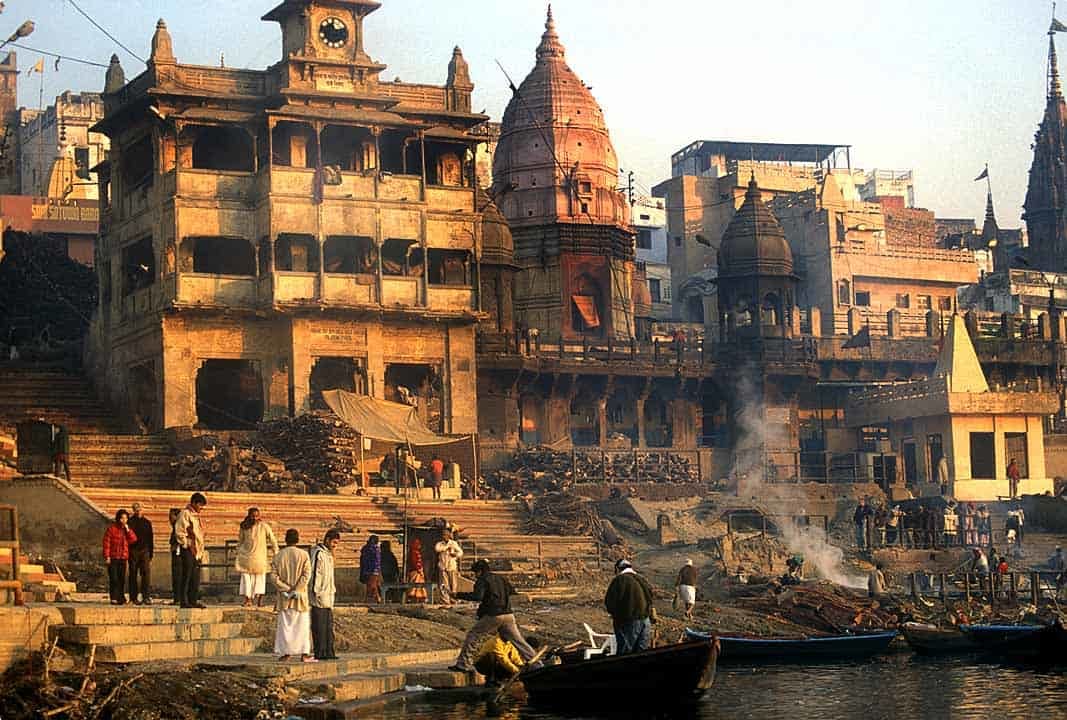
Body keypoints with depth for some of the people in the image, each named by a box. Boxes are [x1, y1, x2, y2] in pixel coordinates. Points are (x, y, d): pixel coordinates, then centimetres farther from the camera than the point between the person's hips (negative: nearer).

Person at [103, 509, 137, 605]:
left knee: (122, 579, 5)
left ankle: (121, 598, 11)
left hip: (123, 558, 5)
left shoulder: (127, 529, 13)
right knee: (114, 578, -8)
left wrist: (127, 530, -10)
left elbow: (134, 539, 0)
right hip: (113, 558, -5)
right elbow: (106, 542, -6)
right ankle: (114, 598, -7)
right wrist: (107, 556, -10)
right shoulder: (111, 528, -3)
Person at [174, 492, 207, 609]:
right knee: (187, 576, -7)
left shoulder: (197, 516, 19)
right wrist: (188, 545, -13)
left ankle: (193, 600, 12)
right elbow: (179, 532, -14)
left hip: (197, 550, 9)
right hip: (188, 550, -8)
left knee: (196, 577, 8)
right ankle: (184, 601, -5)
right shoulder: (185, 514, -8)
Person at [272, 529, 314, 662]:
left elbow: (275, 576, -5)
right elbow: (307, 574, -13)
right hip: (300, 596, -1)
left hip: (284, 596, 1)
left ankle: (285, 652, 6)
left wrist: (286, 589, -7)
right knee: (302, 624, 4)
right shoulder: (303, 555, -5)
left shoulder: (278, 555, 0)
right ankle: (304, 653, 1)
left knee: (285, 624, 8)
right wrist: (296, 590, -12)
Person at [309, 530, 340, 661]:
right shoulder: (318, 553, -12)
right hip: (320, 596, -10)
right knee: (319, 626, -6)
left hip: (328, 596, 10)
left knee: (329, 626, 9)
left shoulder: (328, 554, 18)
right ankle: (320, 653, -4)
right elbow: (315, 573, -17)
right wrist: (316, 592, -19)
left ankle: (328, 652, 12)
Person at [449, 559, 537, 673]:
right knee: (519, 641, 11)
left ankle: (464, 664, -2)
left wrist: (461, 595, -13)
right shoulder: (501, 578, 17)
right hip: (508, 615, 6)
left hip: (492, 616, -6)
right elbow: (511, 591, 30)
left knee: (472, 637, 3)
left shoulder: (482, 580, -3)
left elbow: (477, 596, -19)